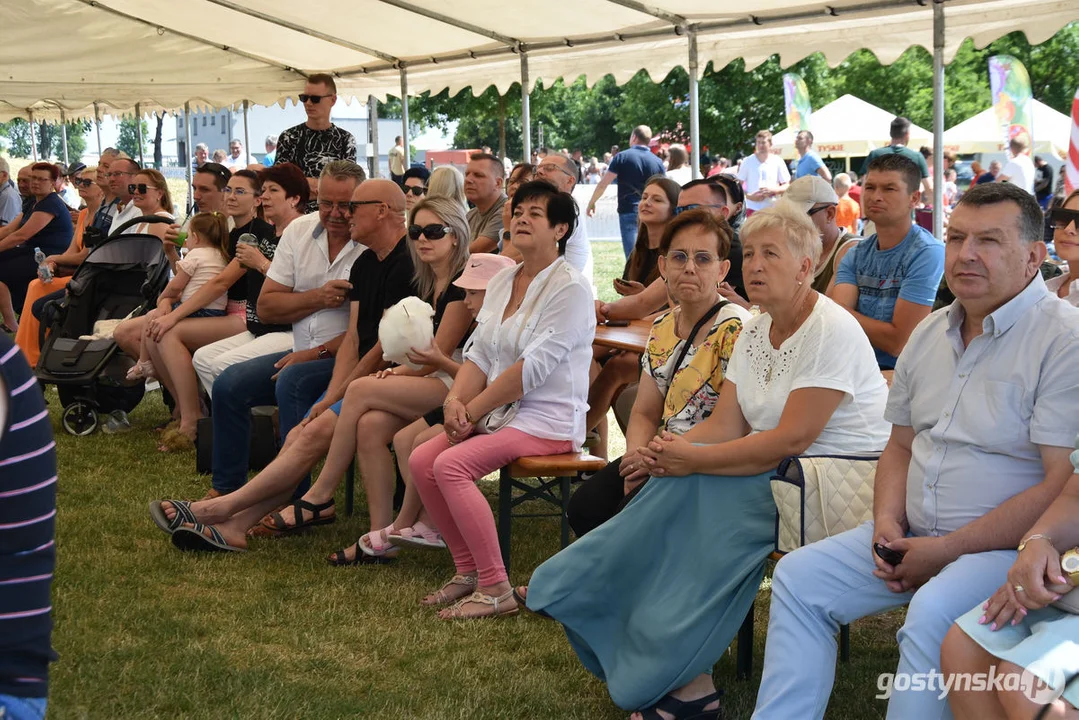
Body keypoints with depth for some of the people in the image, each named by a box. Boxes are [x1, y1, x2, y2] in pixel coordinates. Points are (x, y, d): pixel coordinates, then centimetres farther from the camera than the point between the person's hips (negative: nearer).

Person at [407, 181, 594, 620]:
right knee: (420, 461, -9)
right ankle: (468, 571, 4)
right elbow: (479, 353, 12)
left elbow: (532, 367, -19)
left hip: (548, 419, -8)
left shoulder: (570, 288, -11)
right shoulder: (502, 281, 15)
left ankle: (495, 590, -18)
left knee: (450, 465, -25)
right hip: (501, 414, 8)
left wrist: (474, 410, -16)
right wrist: (456, 398, -8)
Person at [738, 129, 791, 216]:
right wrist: (750, 196, -11)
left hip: (772, 208, 1)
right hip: (752, 208, -1)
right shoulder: (748, 162, 5)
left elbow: (786, 186, 7)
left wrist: (773, 190, -13)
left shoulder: (778, 162, 5)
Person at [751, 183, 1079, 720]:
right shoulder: (930, 334, 12)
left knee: (933, 614, -34)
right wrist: (888, 522, -1)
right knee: (798, 575, -1)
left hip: (1009, 544, -8)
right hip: (914, 535, 8)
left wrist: (948, 549, -19)